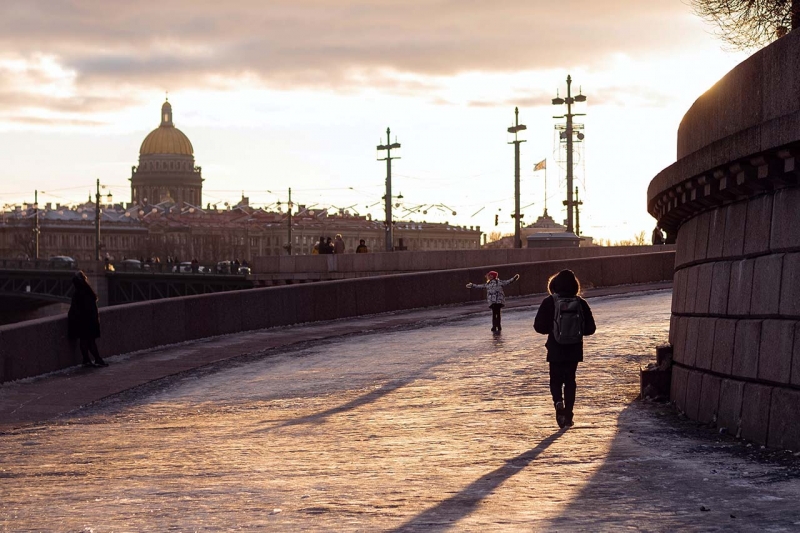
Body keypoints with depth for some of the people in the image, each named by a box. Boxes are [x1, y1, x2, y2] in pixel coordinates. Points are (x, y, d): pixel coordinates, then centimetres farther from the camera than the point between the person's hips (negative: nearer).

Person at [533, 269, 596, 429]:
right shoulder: (580, 303, -5)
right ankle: (568, 414, 10)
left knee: (556, 379, 12)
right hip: (574, 350, 2)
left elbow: (539, 326, -10)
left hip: (556, 350, -2)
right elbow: (590, 328, -2)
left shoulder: (549, 303, -10)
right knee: (570, 381, 14)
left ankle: (558, 401, -17)